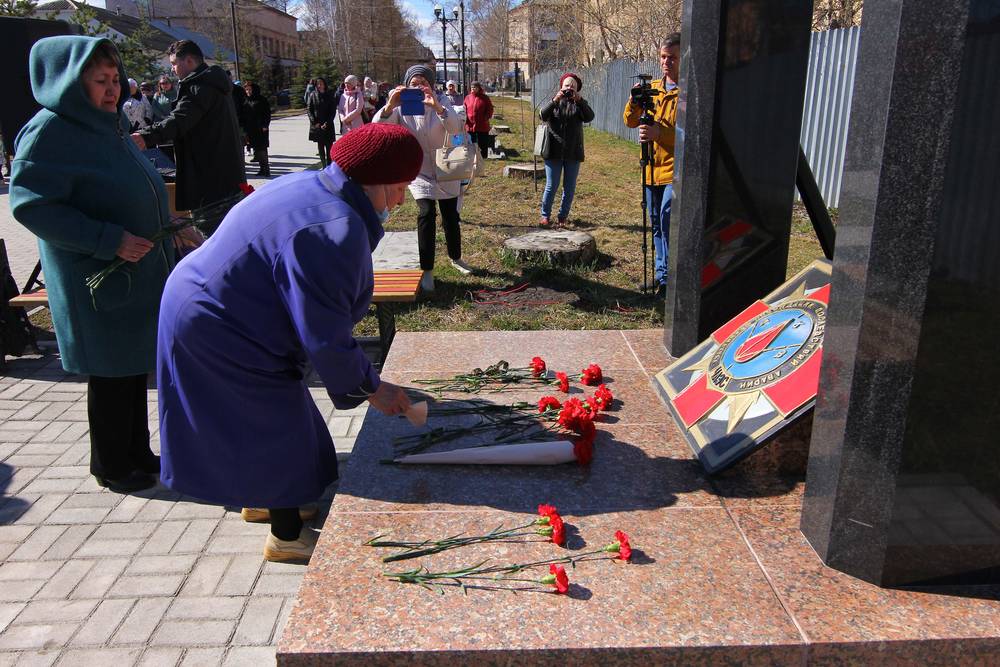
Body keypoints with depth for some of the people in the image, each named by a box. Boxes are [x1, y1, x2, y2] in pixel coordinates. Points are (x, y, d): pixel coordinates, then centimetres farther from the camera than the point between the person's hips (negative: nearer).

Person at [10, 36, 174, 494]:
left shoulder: (107, 126, 12)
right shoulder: (48, 133, -14)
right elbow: (30, 205, -19)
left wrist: (169, 229, 17)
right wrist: (109, 240, -24)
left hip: (140, 274, 8)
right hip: (98, 281, -8)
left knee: (135, 368, 15)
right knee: (111, 374, 3)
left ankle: (137, 452, 30)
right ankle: (111, 467, 20)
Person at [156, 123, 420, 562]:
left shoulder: (310, 187, 2)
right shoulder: (332, 231, -31)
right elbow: (324, 334, -28)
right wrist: (370, 387, -15)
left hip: (207, 309, 11)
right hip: (220, 333, -11)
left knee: (270, 420, 25)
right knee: (280, 428, 4)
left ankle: (260, 501, 47)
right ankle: (287, 536, 22)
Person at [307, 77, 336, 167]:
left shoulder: (329, 95, 2)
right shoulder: (313, 95, 5)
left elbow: (333, 110, -1)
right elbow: (309, 109, 3)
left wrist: (327, 123, -10)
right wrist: (315, 122, -8)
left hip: (328, 125, -2)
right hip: (316, 125, 2)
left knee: (329, 146, -5)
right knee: (320, 146, 4)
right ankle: (323, 165, 8)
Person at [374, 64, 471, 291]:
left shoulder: (440, 104, -8)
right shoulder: (401, 108, -9)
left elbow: (456, 129, -27)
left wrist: (438, 107, -46)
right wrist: (389, 106, -45)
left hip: (445, 170, 2)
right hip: (418, 172, -2)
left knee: (451, 216, 12)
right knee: (426, 213, -19)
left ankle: (456, 258, 37)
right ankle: (427, 270, -11)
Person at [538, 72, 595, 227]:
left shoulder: (579, 104, 7)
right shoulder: (554, 103, 6)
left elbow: (589, 117, -13)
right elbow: (543, 115, -13)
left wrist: (579, 101, -26)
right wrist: (555, 101, -27)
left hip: (573, 153, 1)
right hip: (554, 152, -1)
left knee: (570, 188, 4)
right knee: (551, 186, -2)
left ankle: (563, 217, 16)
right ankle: (545, 216, 12)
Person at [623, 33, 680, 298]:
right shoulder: (653, 88, 13)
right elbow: (630, 121, 11)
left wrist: (660, 132, -28)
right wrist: (635, 101, -8)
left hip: (677, 169, -7)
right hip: (653, 169, 7)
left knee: (668, 220, -18)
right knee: (657, 225, 14)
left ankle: (669, 278, -8)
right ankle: (662, 275, 27)